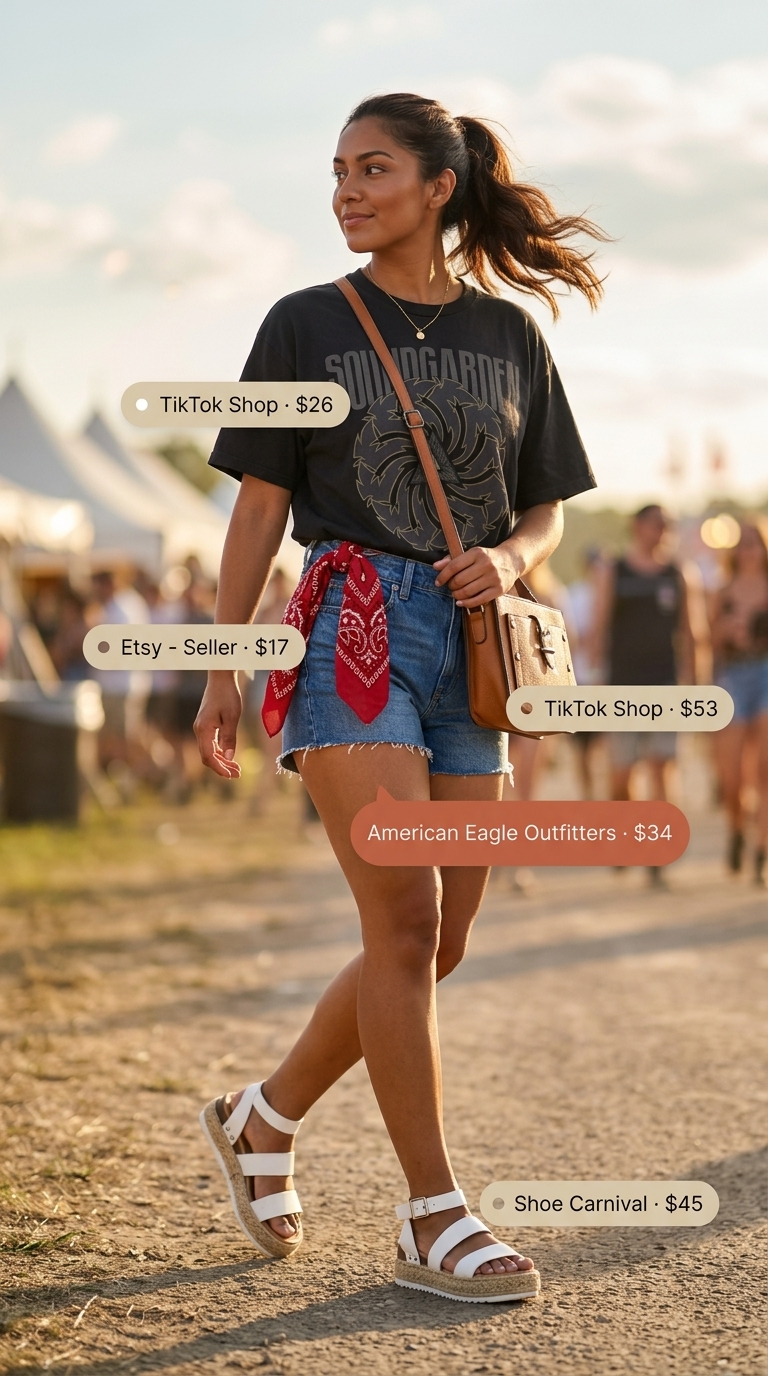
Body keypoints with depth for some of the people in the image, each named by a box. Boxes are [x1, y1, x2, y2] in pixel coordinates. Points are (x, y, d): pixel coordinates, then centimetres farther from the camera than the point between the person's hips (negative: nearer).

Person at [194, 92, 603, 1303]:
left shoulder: (510, 337, 11)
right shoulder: (306, 326, 4)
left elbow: (546, 513, 15)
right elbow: (259, 508, 4)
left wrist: (507, 559, -8)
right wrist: (222, 672, 0)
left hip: (472, 641, 4)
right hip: (353, 624, -4)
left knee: (438, 942, 5)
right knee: (404, 919, -12)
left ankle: (263, 1120, 26)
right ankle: (434, 1220, -5)